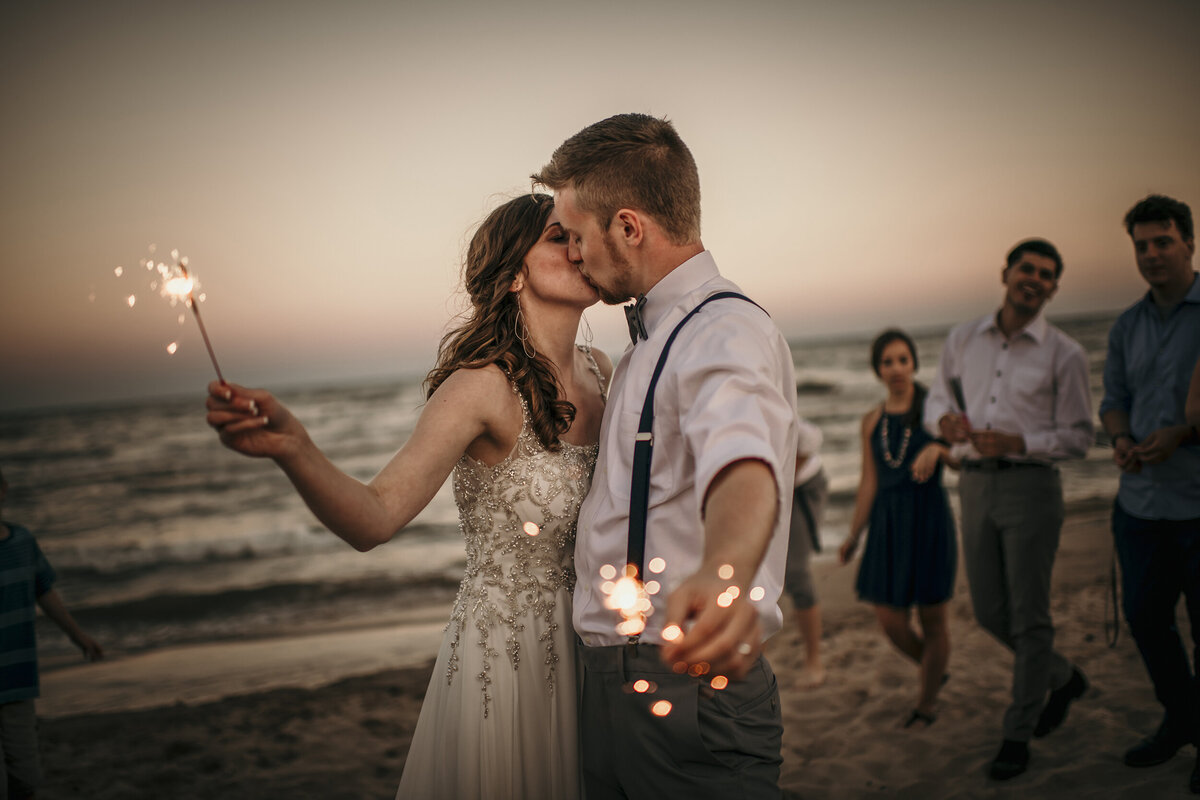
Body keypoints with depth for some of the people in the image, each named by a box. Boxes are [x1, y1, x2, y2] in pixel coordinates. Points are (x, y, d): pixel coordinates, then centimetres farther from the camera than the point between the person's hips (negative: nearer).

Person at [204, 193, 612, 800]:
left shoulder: (598, 370, -1)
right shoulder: (482, 386, -21)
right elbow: (373, 519, -32)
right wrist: (291, 448, -49)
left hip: (583, 645, 6)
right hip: (505, 655, -6)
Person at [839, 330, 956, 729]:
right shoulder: (872, 421, 8)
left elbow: (964, 460, -7)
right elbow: (869, 482, 11)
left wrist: (937, 449, -27)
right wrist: (853, 535, 10)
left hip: (929, 517, -3)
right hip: (888, 522, 3)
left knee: (932, 617, 5)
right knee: (890, 620, 2)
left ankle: (926, 701, 23)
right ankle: (935, 670, 33)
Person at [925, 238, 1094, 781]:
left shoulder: (1064, 354, -2)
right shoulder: (962, 340, 9)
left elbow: (1078, 437, -1)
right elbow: (936, 400, 18)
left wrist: (1016, 442, -16)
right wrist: (946, 422, -6)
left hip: (1031, 485, -4)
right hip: (975, 485, 4)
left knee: (1028, 615, -1)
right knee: (989, 612, 10)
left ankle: (1018, 735, 13)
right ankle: (1063, 679, 36)